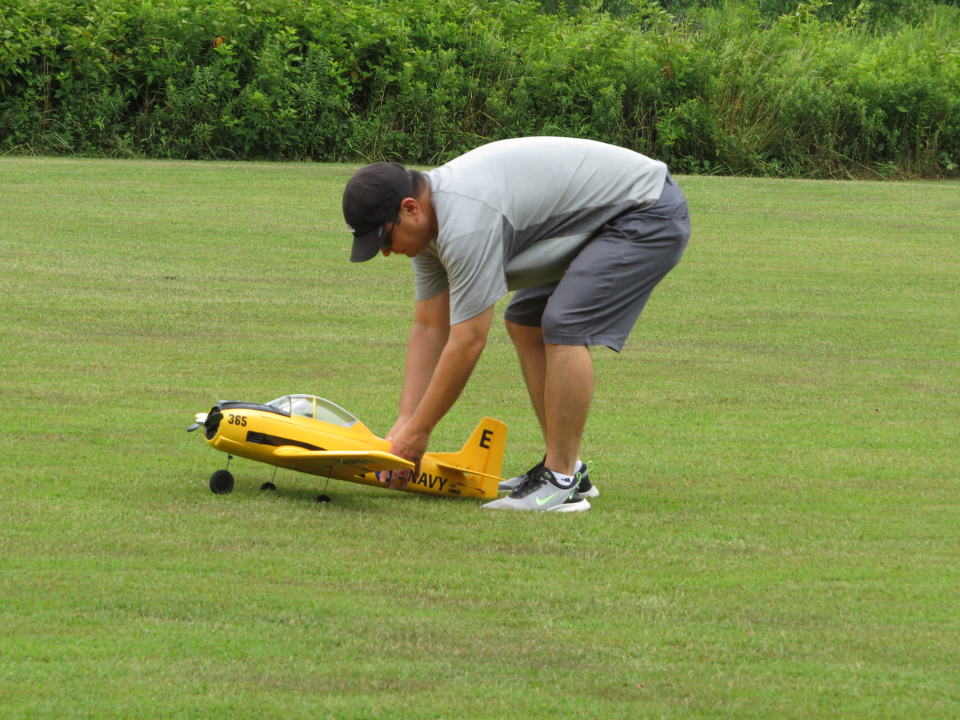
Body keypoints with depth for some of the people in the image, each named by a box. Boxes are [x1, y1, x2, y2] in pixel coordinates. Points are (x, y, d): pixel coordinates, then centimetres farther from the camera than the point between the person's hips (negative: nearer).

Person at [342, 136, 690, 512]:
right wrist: (404, 423, 2)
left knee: (564, 327, -23)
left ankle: (563, 483, -17)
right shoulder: (426, 219, 3)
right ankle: (566, 466, 14)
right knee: (525, 322, 14)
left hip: (649, 212, -11)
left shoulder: (466, 222, -29)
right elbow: (429, 327, 8)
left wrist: (417, 432, -16)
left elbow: (467, 343, -25)